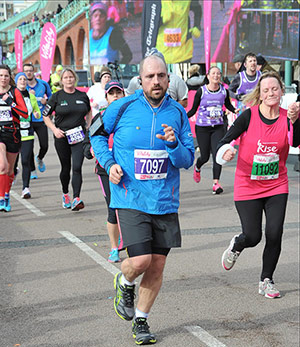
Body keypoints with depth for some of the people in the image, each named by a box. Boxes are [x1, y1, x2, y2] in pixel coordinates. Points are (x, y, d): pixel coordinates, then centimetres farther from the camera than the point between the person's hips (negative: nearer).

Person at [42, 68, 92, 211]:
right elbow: (45, 115, 4)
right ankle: (65, 194, 35)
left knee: (77, 167, -13)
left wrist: (88, 126, 9)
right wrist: (54, 129, -9)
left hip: (79, 136, 0)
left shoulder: (82, 96, 5)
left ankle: (76, 199, -18)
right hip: (62, 136, 0)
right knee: (66, 168, 11)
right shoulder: (57, 96, -2)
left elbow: (89, 112, 23)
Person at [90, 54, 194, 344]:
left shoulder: (178, 113, 2)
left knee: (157, 266, 6)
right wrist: (109, 163, -3)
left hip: (165, 201, 3)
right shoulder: (121, 108, -4)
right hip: (130, 199, -3)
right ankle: (124, 283, 22)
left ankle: (141, 320, 26)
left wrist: (173, 144, -18)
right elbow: (97, 135, 12)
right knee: (140, 260, -15)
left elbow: (188, 160, 3)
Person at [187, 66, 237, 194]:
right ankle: (197, 168, 43)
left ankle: (216, 183, -7)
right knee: (205, 156, 7)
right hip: (202, 127, -2)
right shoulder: (201, 91, -6)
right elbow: (193, 109, 0)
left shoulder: (224, 91, 1)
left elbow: (228, 105, 19)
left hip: (218, 127, 2)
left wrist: (235, 110, -1)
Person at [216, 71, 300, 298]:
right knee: (252, 237, -1)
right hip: (247, 186, -2)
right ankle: (236, 246, 37)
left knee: (274, 235, -3)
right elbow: (226, 140, -9)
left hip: (276, 186, 2)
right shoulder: (249, 116, -10)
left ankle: (266, 281, 18)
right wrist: (225, 152, -30)